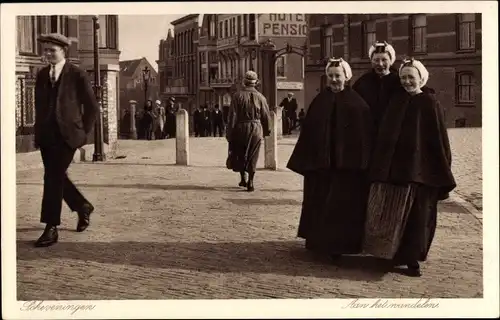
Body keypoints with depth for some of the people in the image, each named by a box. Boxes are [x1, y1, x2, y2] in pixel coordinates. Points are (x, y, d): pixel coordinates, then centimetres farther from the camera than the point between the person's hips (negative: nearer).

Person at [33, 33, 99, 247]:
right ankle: (82, 207, 33)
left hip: (66, 135, -6)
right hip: (46, 136, 6)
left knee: (54, 178, -11)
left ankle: (51, 228, -7)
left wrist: (83, 132, -1)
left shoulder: (77, 75, -4)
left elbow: (92, 107, 1)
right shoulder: (41, 75, 12)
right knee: (57, 177, 10)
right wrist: (38, 132, 12)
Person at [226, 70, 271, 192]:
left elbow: (232, 116, -9)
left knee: (240, 154, 17)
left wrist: (229, 132, -3)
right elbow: (266, 116, 4)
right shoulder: (260, 97, -1)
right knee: (252, 157, 6)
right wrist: (266, 131, 18)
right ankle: (250, 182, 3)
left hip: (240, 128, -1)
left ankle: (243, 178, 20)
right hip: (256, 129, 1)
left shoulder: (237, 95, -7)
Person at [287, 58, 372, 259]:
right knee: (320, 203, 9)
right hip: (321, 162, 3)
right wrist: (306, 160, 0)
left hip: (347, 164, -3)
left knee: (343, 204, 1)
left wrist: (362, 162, -9)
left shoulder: (357, 103, -1)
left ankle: (339, 245, 10)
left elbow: (364, 133, -3)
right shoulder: (320, 100, 6)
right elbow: (308, 130, 4)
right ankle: (319, 241, 21)